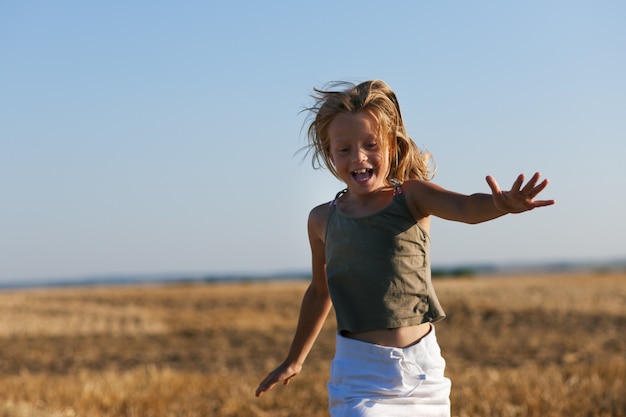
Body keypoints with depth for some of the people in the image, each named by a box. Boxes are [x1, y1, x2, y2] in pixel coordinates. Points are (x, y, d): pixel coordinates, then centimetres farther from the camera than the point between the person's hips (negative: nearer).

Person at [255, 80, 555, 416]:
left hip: (422, 364, 0)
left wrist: (501, 205, -50)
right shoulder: (323, 220, 1)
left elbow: (466, 208, -27)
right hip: (360, 372, 0)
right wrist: (294, 360, 28)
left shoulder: (413, 197, -6)